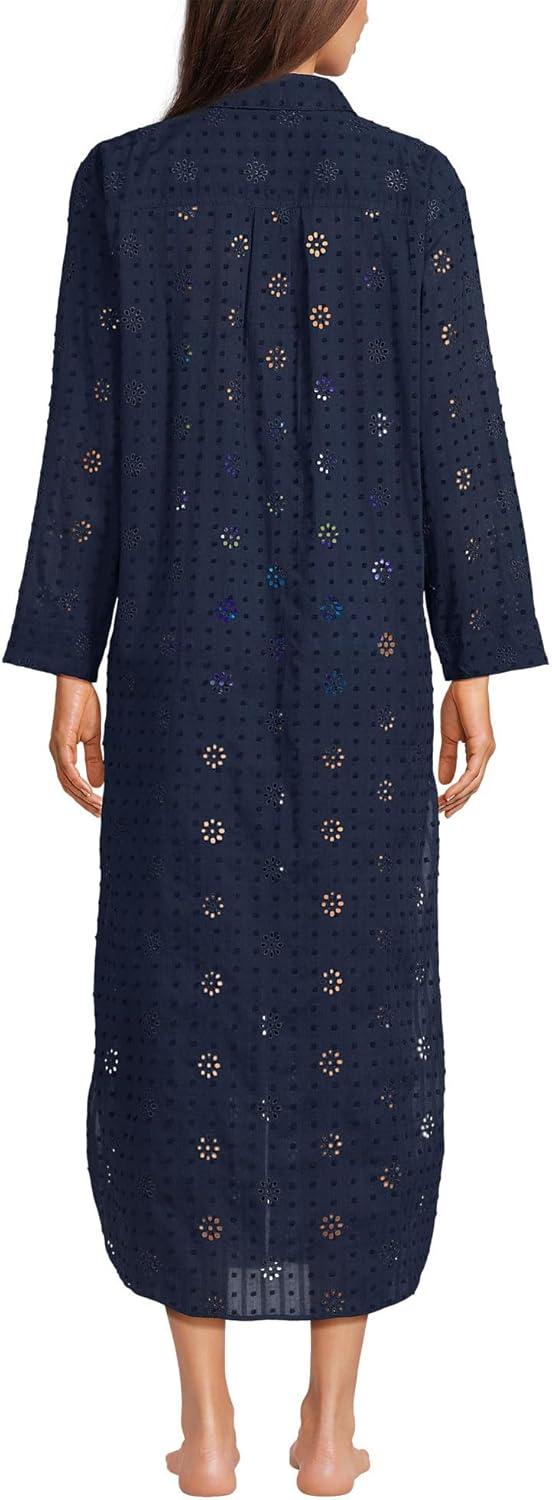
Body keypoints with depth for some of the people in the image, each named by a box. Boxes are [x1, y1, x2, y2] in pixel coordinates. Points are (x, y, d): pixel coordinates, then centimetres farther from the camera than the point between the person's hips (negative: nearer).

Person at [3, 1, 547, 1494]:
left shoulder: (121, 179, -2)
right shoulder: (414, 182, -2)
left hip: (184, 651, 0)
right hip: (360, 660, 0)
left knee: (183, 1017, 8)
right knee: (353, 1015, 9)